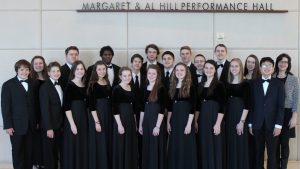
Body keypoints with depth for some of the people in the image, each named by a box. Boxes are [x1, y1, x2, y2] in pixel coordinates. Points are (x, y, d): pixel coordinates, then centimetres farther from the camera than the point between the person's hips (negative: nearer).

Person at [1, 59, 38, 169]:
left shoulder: (34, 84, 6)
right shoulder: (8, 85, -2)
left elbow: (36, 103, 8)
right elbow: (5, 107, -5)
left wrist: (37, 121, 3)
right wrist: (8, 125, -10)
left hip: (31, 124, 3)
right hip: (16, 125, -2)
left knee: (29, 151, 8)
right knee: (17, 152, 7)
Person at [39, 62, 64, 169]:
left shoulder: (60, 86, 9)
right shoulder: (45, 87, -11)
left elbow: (61, 106, 10)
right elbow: (45, 109, -14)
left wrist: (63, 124, 3)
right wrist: (49, 128, -17)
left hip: (60, 125, 6)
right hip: (50, 126, -6)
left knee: (59, 151, 10)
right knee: (50, 153, 6)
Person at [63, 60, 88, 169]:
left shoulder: (85, 85, 9)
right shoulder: (70, 85, -9)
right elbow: (66, 106, -14)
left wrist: (87, 119, 8)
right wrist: (72, 123, -18)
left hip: (84, 118, 6)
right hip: (73, 118, -6)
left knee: (83, 147, 12)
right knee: (73, 147, 0)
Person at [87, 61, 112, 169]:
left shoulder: (107, 83, 9)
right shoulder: (93, 84, -11)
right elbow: (91, 105, -15)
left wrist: (110, 115, 9)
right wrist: (96, 121, -19)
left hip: (108, 115, 7)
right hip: (97, 116, -7)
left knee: (108, 143, 14)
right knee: (98, 144, 1)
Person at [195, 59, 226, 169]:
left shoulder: (219, 85, -7)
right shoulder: (201, 85, 10)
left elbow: (222, 106, -12)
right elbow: (198, 105, 12)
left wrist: (218, 123, -17)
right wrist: (195, 121, 7)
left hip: (214, 118, -6)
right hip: (203, 119, 6)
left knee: (214, 148, -1)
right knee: (203, 149, 10)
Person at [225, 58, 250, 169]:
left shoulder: (245, 84, -5)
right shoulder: (226, 84, 7)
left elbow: (247, 104, -9)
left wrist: (242, 121, -15)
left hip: (240, 118, -4)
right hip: (228, 118, 4)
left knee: (240, 145, 1)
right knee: (229, 146, 8)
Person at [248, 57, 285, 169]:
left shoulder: (278, 84, 2)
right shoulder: (254, 83, 4)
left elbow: (281, 106, -1)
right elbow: (251, 105, 4)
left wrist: (278, 125, -8)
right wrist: (250, 123, 1)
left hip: (272, 124, -1)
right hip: (257, 124, 1)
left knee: (272, 153, 4)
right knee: (258, 153, 7)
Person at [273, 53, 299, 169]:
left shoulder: (293, 79, 0)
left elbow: (296, 99, -1)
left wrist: (294, 116, -8)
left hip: (287, 114, -1)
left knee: (284, 142, 2)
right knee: (275, 142, 4)